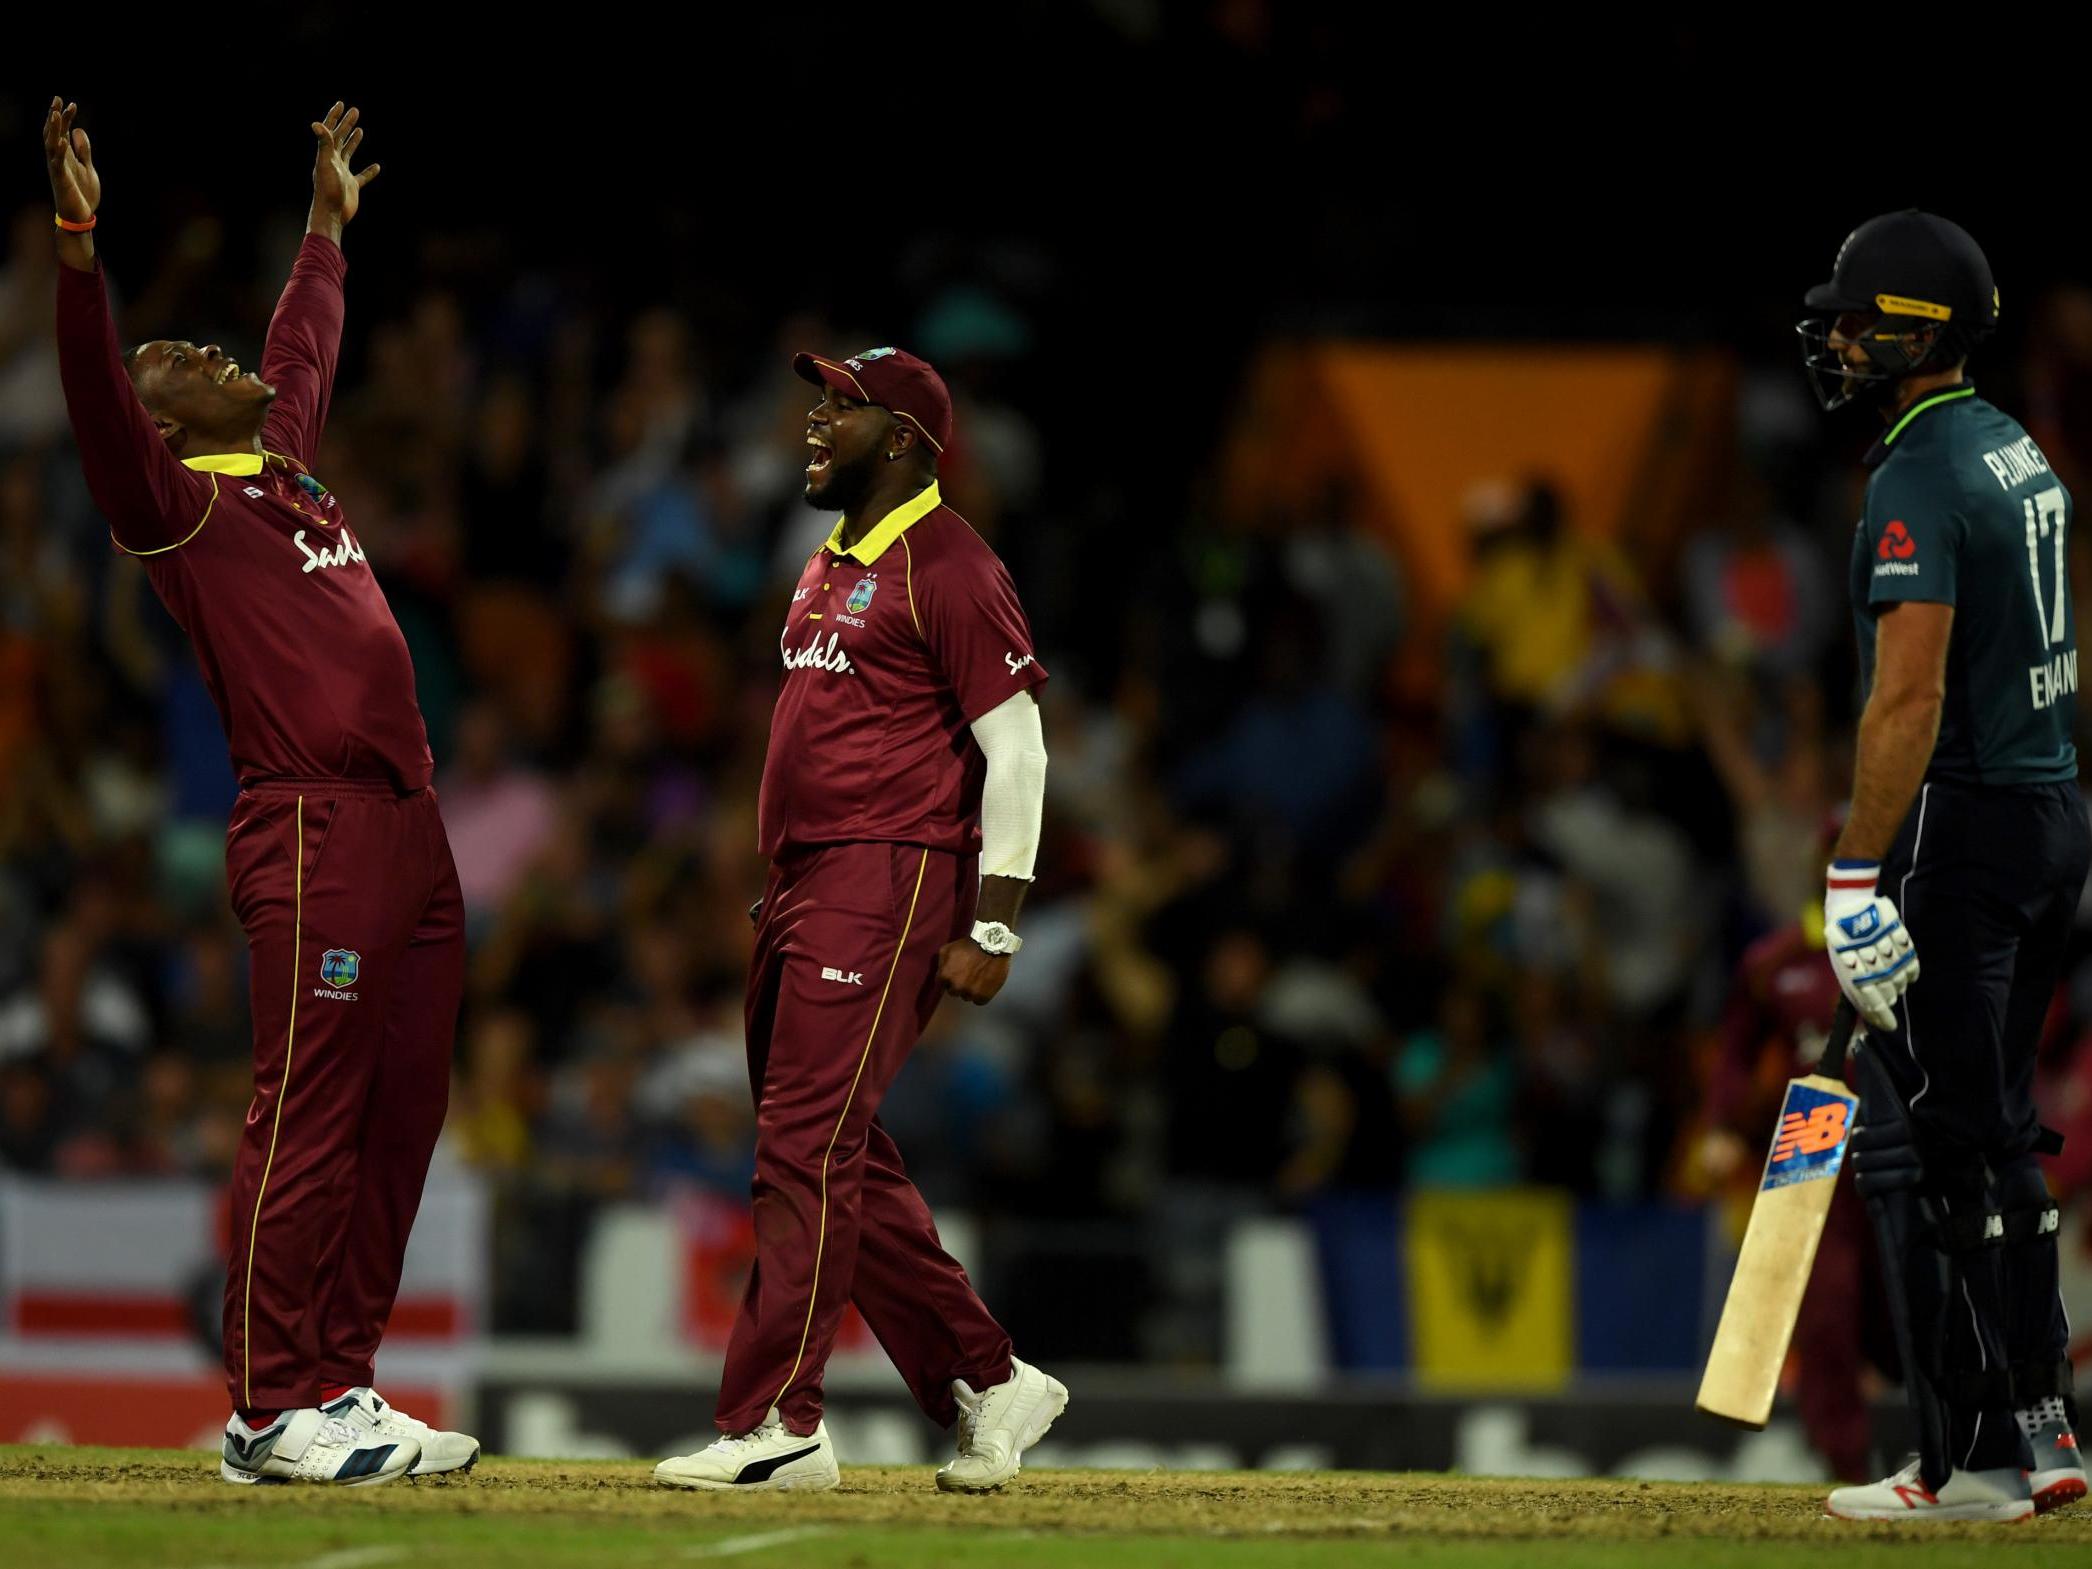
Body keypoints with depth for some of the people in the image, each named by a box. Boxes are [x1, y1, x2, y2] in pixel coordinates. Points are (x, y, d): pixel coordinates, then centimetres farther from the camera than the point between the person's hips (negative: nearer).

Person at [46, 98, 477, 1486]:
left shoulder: (287, 472, 21)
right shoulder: (174, 500, 0)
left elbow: (307, 355, 39)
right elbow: (97, 396, -16)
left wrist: (329, 228, 49)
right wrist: (80, 245, -27)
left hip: (409, 831, 9)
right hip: (314, 835, -9)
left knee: (397, 1122, 8)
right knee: (307, 1122, -9)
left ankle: (339, 1388, 12)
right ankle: (274, 1414, -8)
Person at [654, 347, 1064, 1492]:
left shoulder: (947, 565, -9)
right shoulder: (831, 568, 20)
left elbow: (1015, 751, -12)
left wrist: (993, 928, -16)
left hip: (889, 882, -10)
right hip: (802, 885, 10)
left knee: (808, 1150, -13)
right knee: (842, 1161, 10)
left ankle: (776, 1422, -13)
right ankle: (986, 1384, 17)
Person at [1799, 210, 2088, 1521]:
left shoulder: (1921, 480, -17)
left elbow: (1910, 696, -25)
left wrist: (1857, 875, -26)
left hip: (1964, 827, -10)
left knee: (1923, 1147, -5)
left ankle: (1973, 1461, -5)